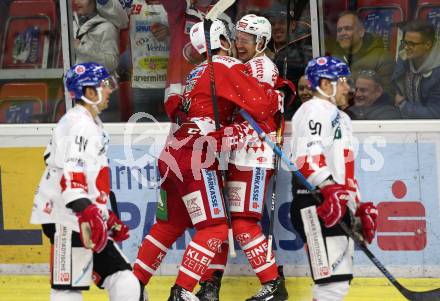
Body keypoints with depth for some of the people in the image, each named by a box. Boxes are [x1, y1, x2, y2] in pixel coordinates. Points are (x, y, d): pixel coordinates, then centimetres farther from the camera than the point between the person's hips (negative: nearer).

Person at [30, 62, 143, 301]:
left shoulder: (91, 123, 22)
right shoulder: (79, 124, -12)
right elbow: (71, 175, -26)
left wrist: (105, 217, 29)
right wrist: (87, 212, -36)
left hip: (88, 219, 11)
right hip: (67, 220, -11)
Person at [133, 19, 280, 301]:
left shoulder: (198, 72, 21)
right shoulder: (228, 67, -7)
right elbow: (261, 105, -15)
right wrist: (278, 95, 6)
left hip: (172, 154, 9)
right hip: (194, 158, -9)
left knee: (169, 225, 19)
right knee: (214, 228, -6)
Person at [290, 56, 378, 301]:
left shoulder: (339, 117, 27)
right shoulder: (316, 110, -6)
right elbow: (308, 157, -22)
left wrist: (360, 207, 27)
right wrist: (330, 190, -33)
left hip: (339, 204, 11)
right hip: (317, 204, -11)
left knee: (339, 281, 11)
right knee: (333, 281, -19)